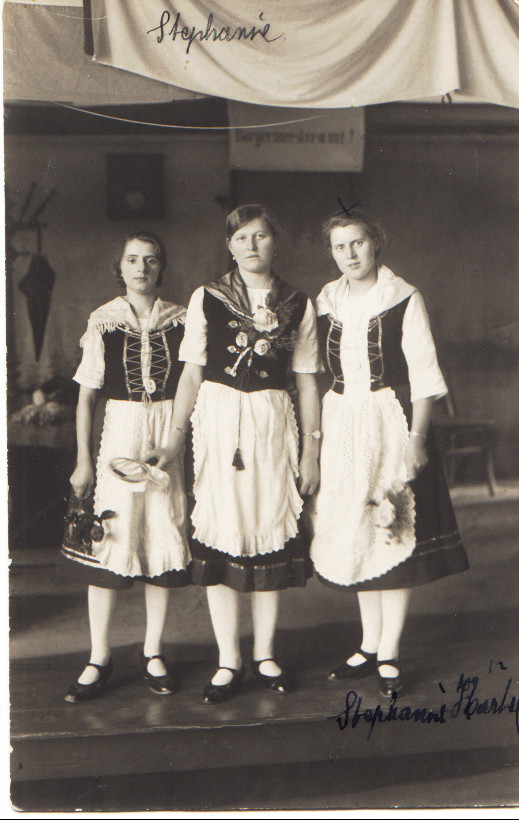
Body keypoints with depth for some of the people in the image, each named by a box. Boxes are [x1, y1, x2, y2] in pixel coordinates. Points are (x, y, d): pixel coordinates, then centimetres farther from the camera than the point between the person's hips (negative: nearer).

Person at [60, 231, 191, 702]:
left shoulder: (180, 321, 4)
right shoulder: (104, 323, 2)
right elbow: (87, 397, 3)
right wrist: (84, 460, 0)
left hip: (169, 438, 1)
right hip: (118, 432, -1)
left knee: (164, 539, 3)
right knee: (107, 543, -1)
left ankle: (154, 652, 18)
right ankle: (100, 658, 12)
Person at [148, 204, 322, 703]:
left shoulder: (298, 305, 7)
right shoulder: (206, 299, 4)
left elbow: (306, 380, 8)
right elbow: (192, 373, 4)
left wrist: (311, 447, 5)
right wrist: (176, 437, -2)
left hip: (275, 425, 1)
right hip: (219, 422, -1)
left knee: (272, 530, 4)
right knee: (221, 532, -1)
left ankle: (265, 656, 18)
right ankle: (228, 662, 11)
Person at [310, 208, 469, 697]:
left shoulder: (403, 298, -3)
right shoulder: (326, 302, 9)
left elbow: (423, 372, -6)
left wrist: (417, 436, -14)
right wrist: (314, 435, 6)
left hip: (392, 423, -4)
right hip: (341, 427, 5)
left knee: (394, 532, -3)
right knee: (354, 533, 9)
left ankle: (389, 655, 8)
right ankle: (369, 647, 21)